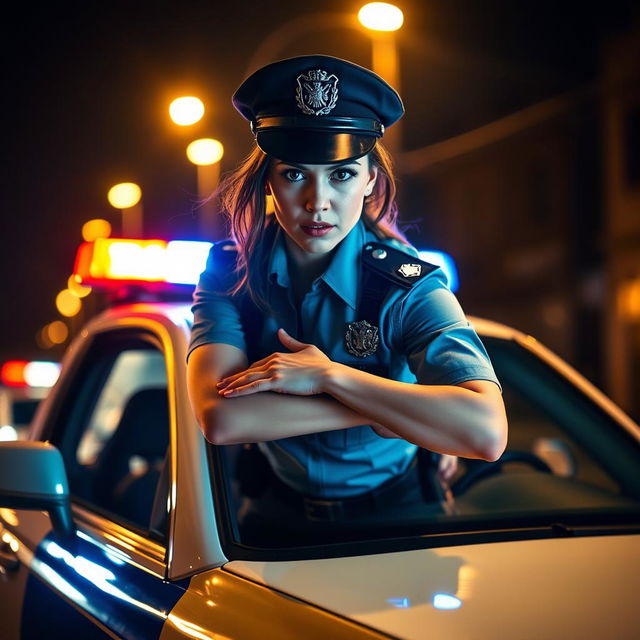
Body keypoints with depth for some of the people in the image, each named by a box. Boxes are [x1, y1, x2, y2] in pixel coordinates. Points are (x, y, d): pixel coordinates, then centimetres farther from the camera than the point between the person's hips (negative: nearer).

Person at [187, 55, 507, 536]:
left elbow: (488, 432, -31)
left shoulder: (408, 287, -16)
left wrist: (329, 376, -30)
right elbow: (220, 418, -26)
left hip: (390, 512, -2)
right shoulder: (229, 272, -9)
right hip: (278, 510, 2)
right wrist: (386, 411, -25)